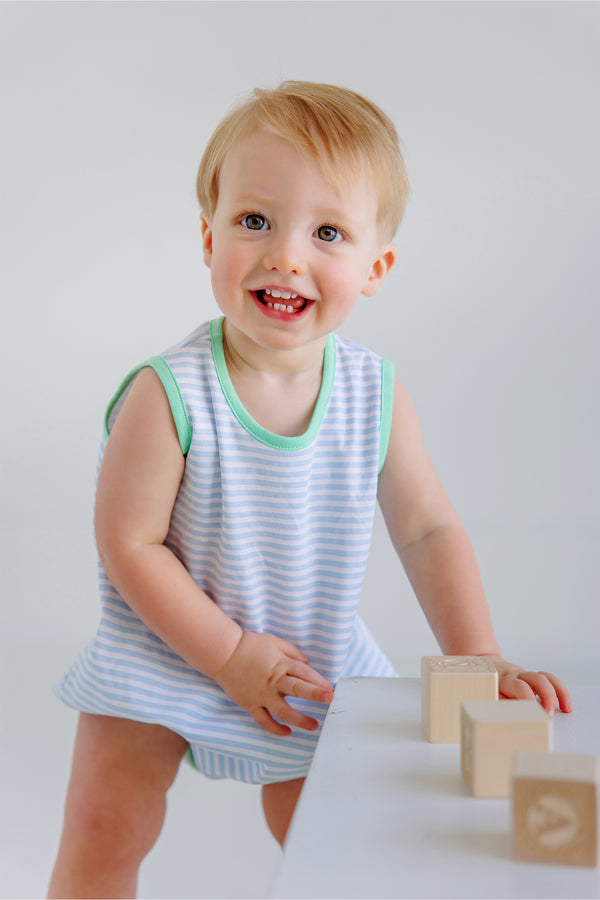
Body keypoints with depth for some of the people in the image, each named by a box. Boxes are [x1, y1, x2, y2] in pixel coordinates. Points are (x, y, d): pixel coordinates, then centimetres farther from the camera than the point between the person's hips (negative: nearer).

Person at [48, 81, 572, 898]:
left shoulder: (378, 397, -15)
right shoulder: (168, 395, -26)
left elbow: (429, 530, -6)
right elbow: (129, 543, -20)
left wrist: (477, 657, -12)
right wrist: (231, 654, -19)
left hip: (317, 661, 3)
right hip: (170, 649, -3)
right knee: (104, 831, 3)